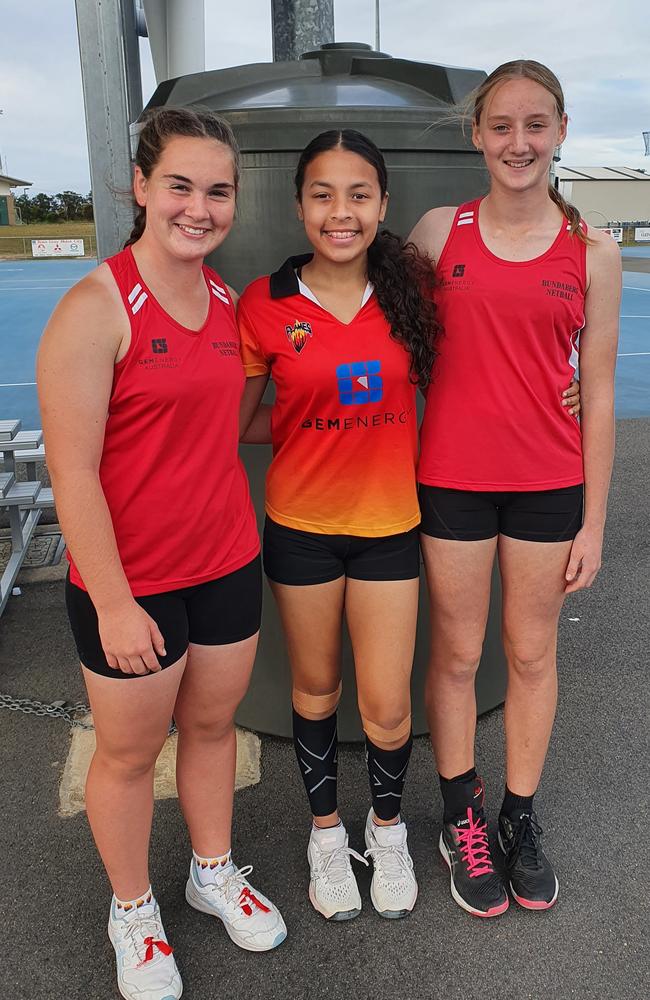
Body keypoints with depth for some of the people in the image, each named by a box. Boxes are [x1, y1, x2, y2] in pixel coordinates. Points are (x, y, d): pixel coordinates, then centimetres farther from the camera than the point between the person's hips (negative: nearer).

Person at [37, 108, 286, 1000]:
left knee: (212, 722, 22)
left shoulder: (227, 300, 3)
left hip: (227, 561, 6)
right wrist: (114, 603, -17)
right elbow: (72, 472, -19)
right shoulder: (96, 307, -17)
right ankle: (132, 908, 41)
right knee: (129, 752, 15)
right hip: (130, 582, -5)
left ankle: (214, 871, 47)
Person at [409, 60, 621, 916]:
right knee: (456, 653, 11)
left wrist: (593, 520, 0)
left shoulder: (591, 254, 0)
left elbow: (596, 395, 1)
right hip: (451, 479, 0)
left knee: (532, 654, 13)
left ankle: (520, 819, 34)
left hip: (548, 485, 1)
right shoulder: (439, 232, 1)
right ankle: (461, 820, 32)